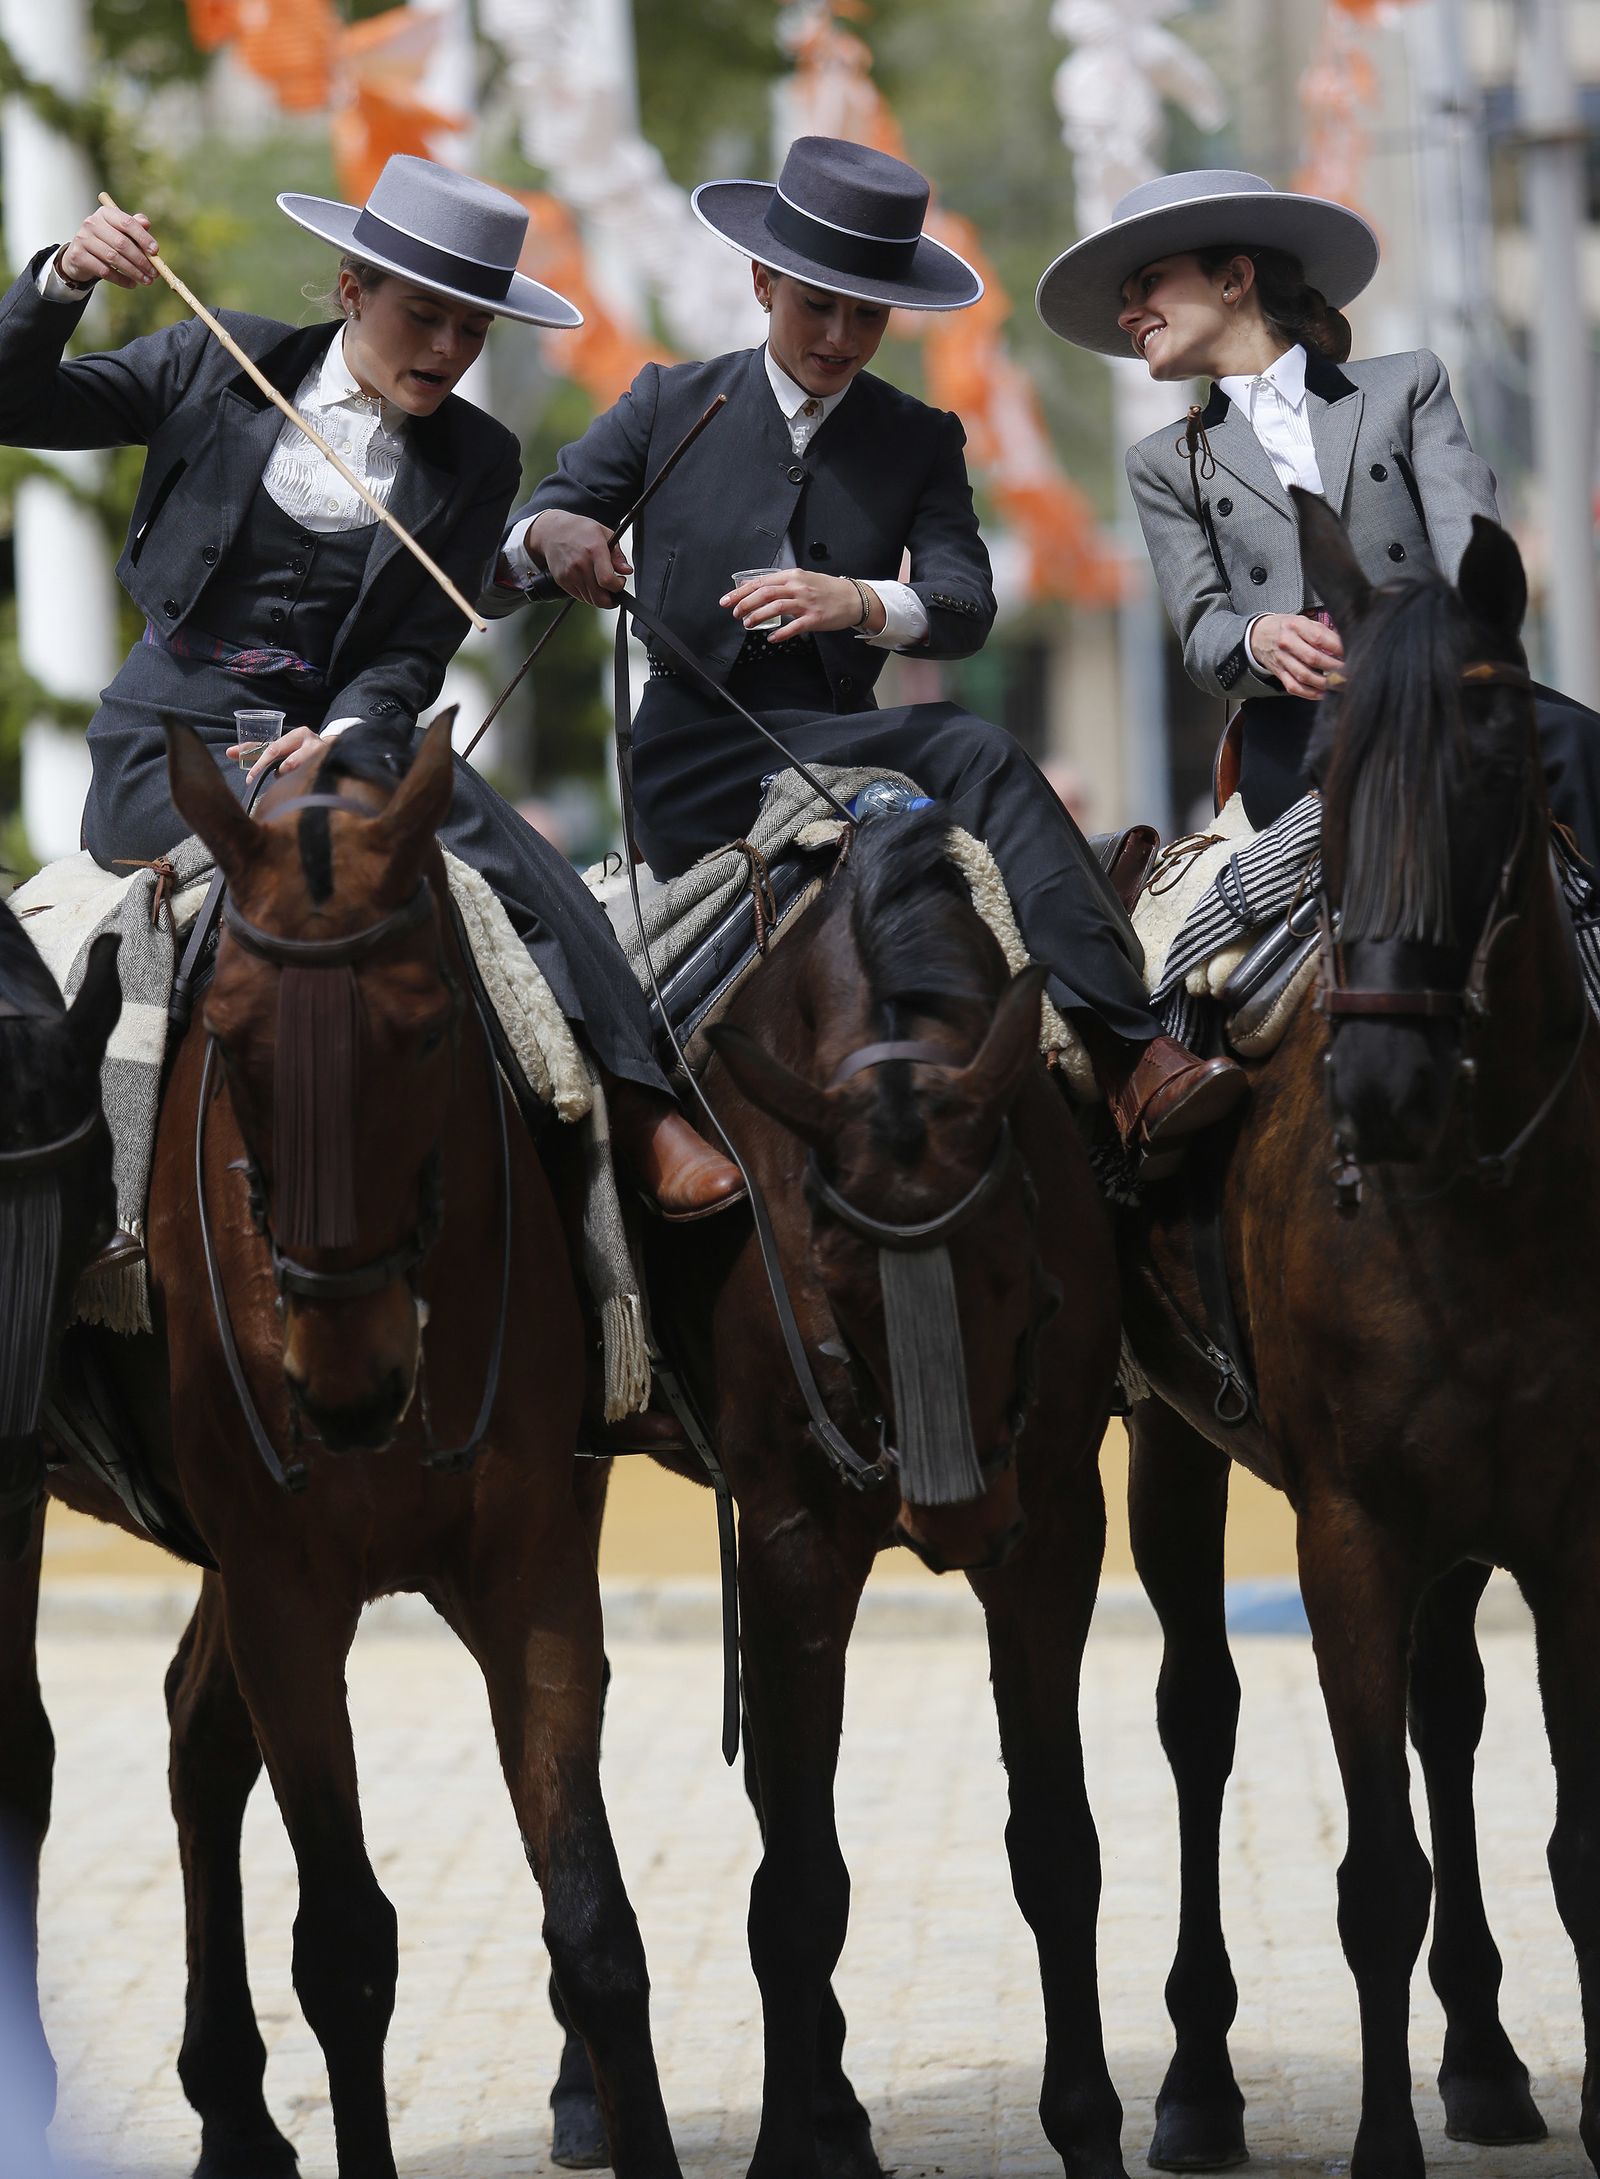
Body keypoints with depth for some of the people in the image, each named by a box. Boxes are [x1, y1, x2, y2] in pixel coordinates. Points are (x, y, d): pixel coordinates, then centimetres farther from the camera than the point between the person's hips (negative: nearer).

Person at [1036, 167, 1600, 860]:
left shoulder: (1408, 386, 20)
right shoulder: (1165, 465, 25)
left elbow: (1470, 544, 4)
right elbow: (1201, 632, 12)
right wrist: (1260, 639, -14)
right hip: (1297, 724, 0)